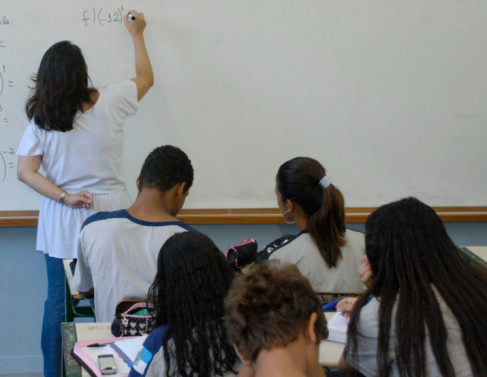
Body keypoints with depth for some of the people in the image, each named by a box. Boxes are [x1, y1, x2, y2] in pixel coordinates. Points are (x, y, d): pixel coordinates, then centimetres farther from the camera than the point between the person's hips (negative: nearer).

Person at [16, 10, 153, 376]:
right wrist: (137, 34, 23)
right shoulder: (109, 103, -8)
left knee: (58, 301, 10)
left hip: (62, 222, 2)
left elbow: (25, 171, -8)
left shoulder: (41, 119, -5)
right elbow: (146, 77, 10)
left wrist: (64, 197, -9)